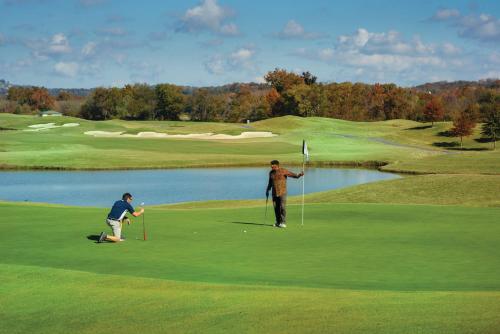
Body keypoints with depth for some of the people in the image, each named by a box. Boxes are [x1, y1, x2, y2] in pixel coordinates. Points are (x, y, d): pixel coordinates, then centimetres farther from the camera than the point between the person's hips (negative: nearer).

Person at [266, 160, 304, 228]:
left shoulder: (283, 171, -11)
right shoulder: (271, 172, 5)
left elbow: (293, 175, -15)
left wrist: (299, 175, -34)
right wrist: (267, 190, 15)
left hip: (282, 192, -5)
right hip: (274, 193, 5)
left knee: (282, 207, -11)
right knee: (276, 208, 4)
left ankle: (283, 223, -7)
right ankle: (278, 222, 14)